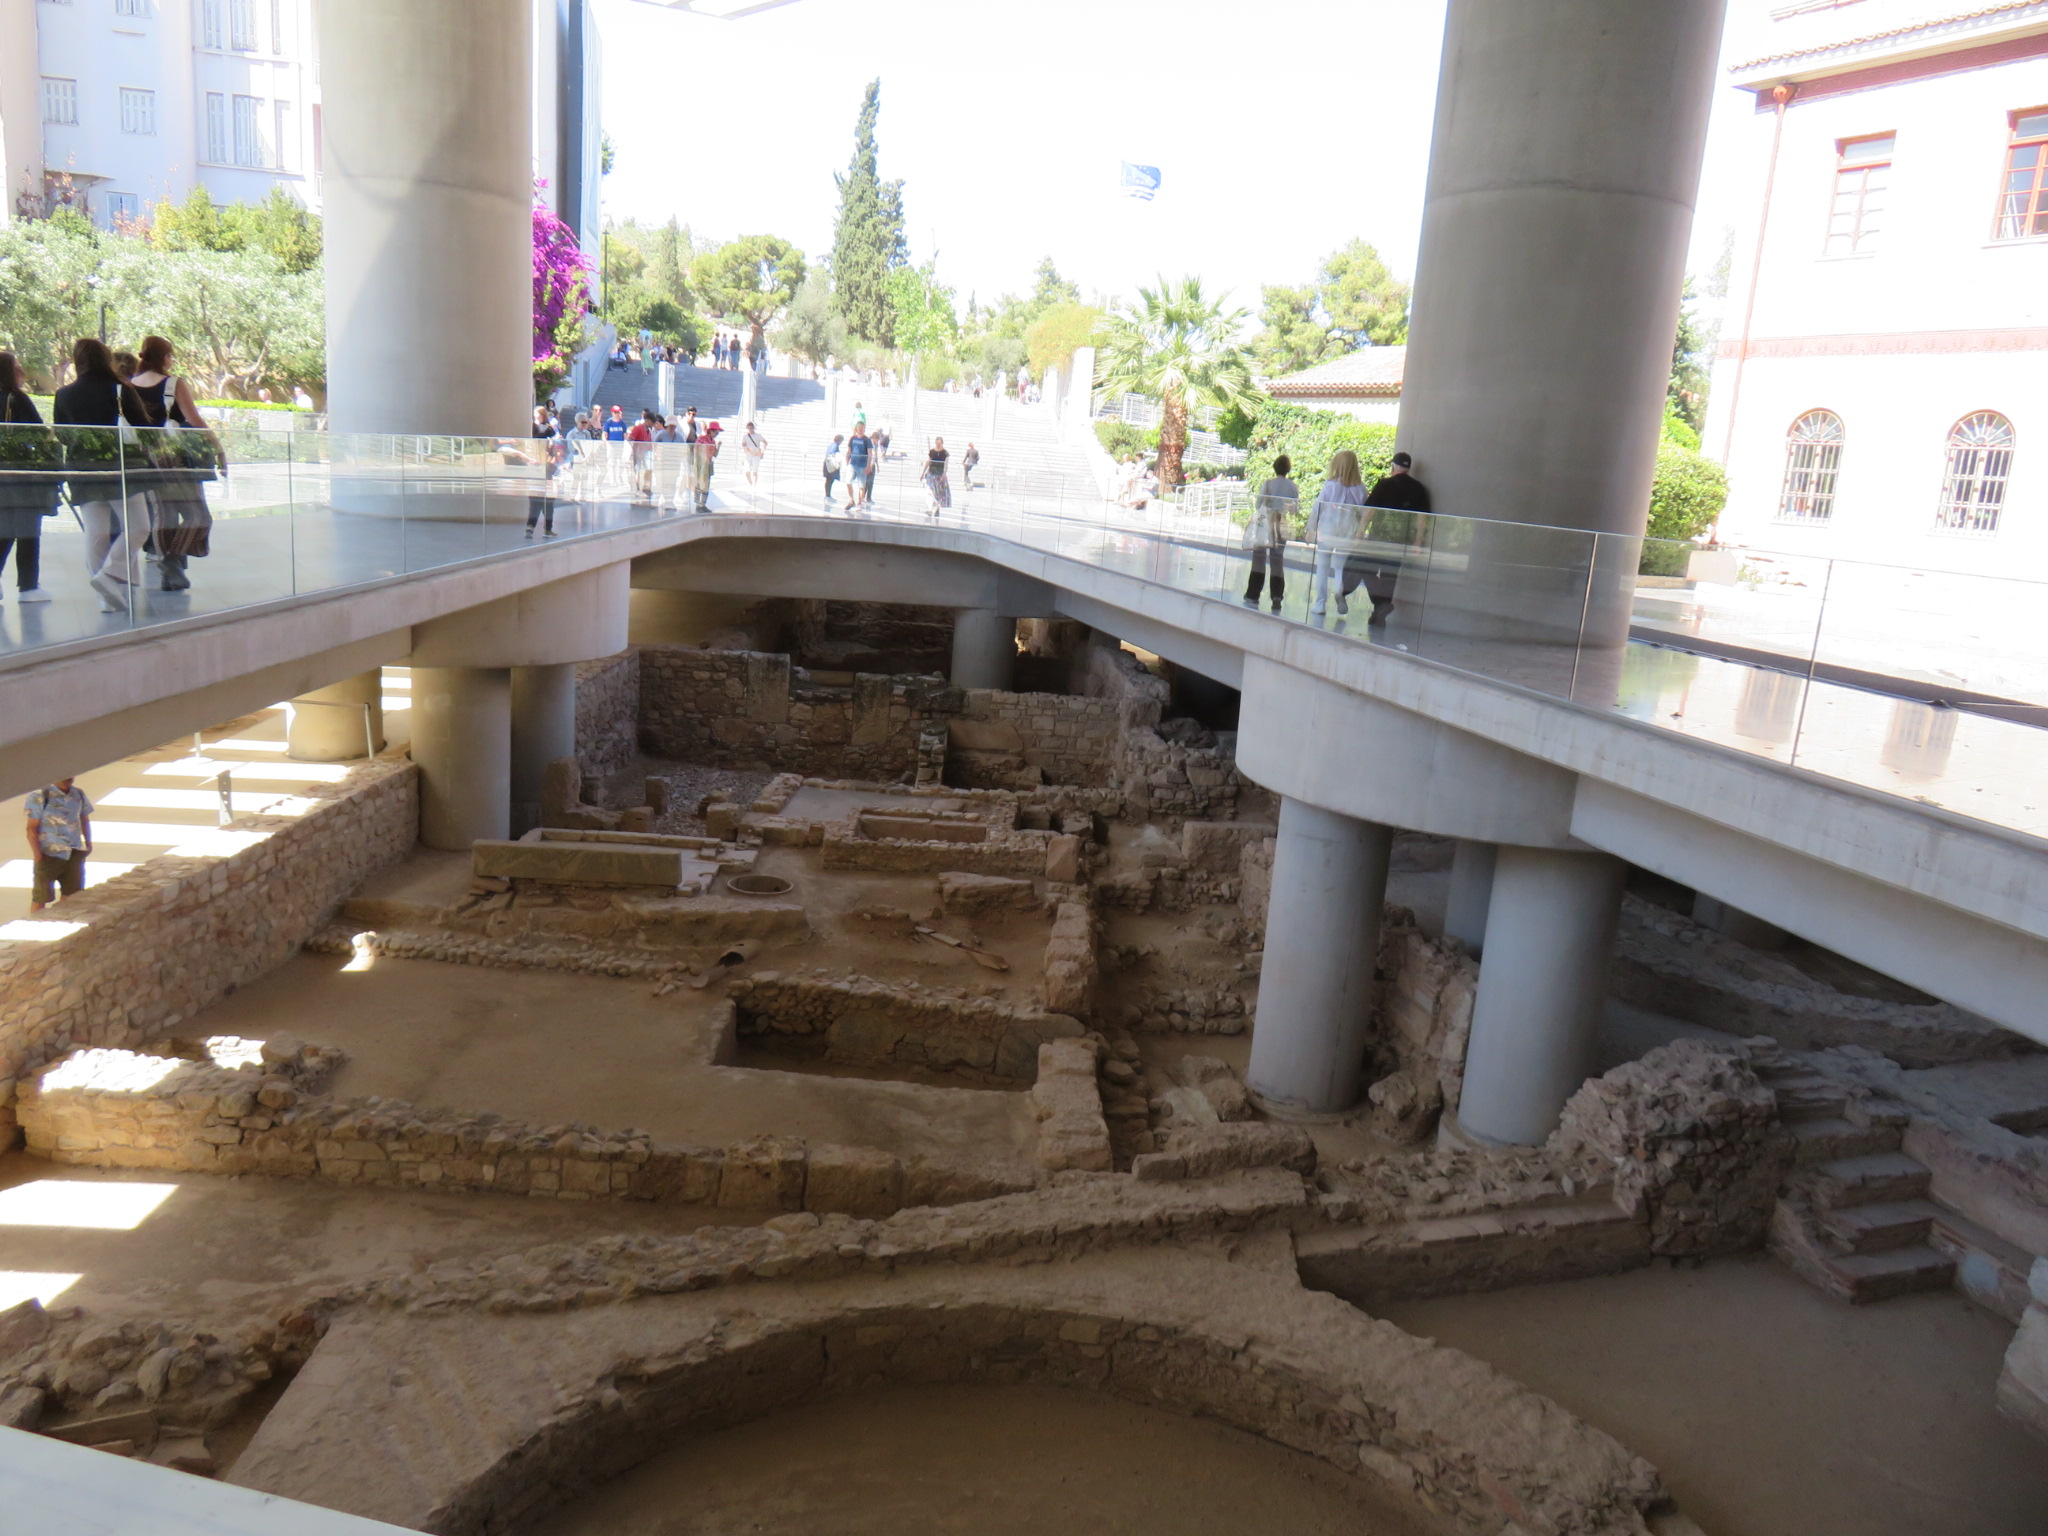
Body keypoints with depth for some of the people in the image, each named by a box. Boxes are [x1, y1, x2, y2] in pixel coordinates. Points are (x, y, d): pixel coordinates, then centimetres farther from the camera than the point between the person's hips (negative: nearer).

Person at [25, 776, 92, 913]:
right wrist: (37, 853, -15)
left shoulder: (79, 794, 4)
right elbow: (32, 828, -11)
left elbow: (84, 820, 16)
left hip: (74, 853, 5)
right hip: (48, 854, -5)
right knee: (41, 896, 4)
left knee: (71, 893, 14)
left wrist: (88, 842, 12)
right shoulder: (40, 796, -12)